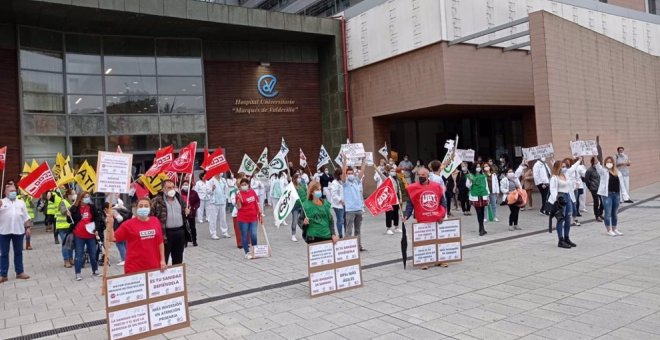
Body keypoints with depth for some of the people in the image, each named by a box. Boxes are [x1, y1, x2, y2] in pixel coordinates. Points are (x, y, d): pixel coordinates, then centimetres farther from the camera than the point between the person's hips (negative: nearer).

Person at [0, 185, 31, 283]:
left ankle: (19, 272, 17)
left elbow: (26, 217, 14)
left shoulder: (21, 203, 12)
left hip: (18, 231, 3)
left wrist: (27, 227, 7)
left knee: (18, 252, 10)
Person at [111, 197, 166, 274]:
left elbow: (160, 242, 8)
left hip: (154, 266, 3)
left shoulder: (155, 221, 4)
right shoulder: (129, 224, -4)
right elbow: (113, 238, -4)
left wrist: (163, 260, 6)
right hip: (134, 267, -3)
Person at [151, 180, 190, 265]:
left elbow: (185, 209, 25)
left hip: (180, 232, 5)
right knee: (163, 259, 3)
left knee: (178, 259, 16)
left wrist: (187, 212, 2)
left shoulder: (179, 198, 11)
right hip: (165, 233, -5)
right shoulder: (157, 200, -6)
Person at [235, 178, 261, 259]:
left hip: (253, 218, 3)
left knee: (254, 235, 2)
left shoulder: (252, 192, 3)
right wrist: (239, 199, -30)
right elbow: (238, 207, -15)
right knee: (244, 236, 6)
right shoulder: (239, 194, -11)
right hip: (243, 219, -3)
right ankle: (247, 253, 17)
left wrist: (259, 210, 14)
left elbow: (256, 201, 17)